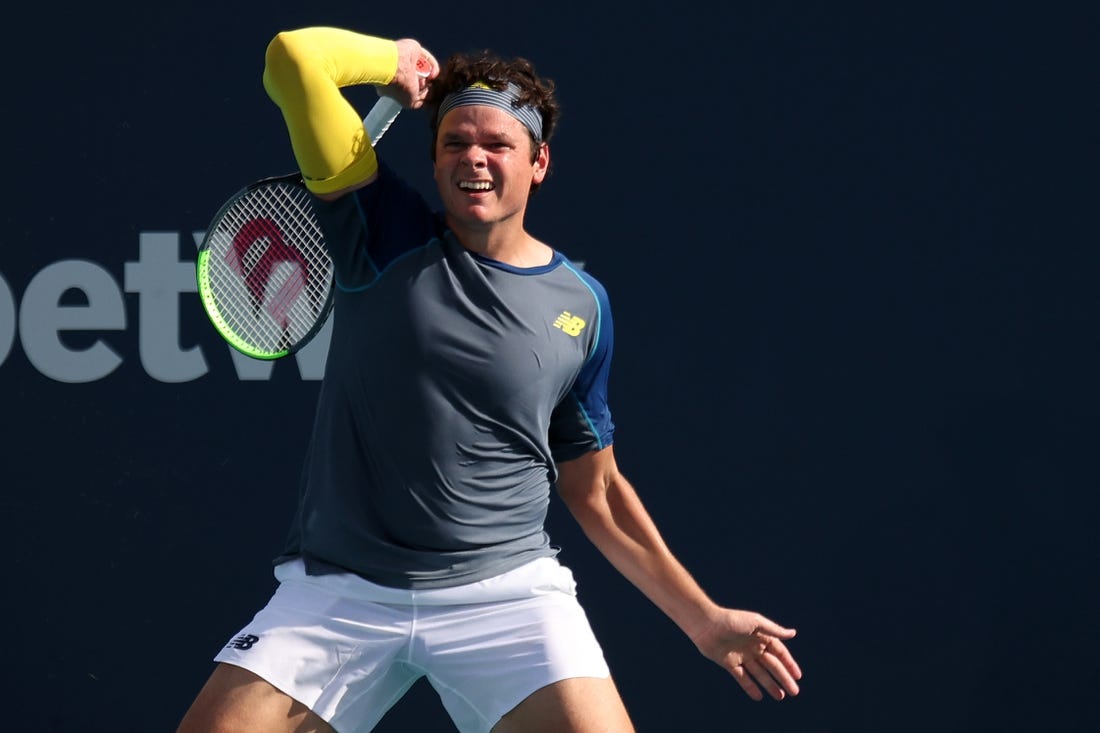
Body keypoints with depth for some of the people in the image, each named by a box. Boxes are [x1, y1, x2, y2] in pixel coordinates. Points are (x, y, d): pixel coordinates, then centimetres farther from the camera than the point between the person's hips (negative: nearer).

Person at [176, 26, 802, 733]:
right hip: (340, 591, 0)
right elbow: (294, 57, -9)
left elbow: (596, 492, 17)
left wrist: (704, 620, 16)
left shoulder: (582, 305, 7)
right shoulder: (388, 235, 1)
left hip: (506, 589, 0)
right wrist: (394, 62, 8)